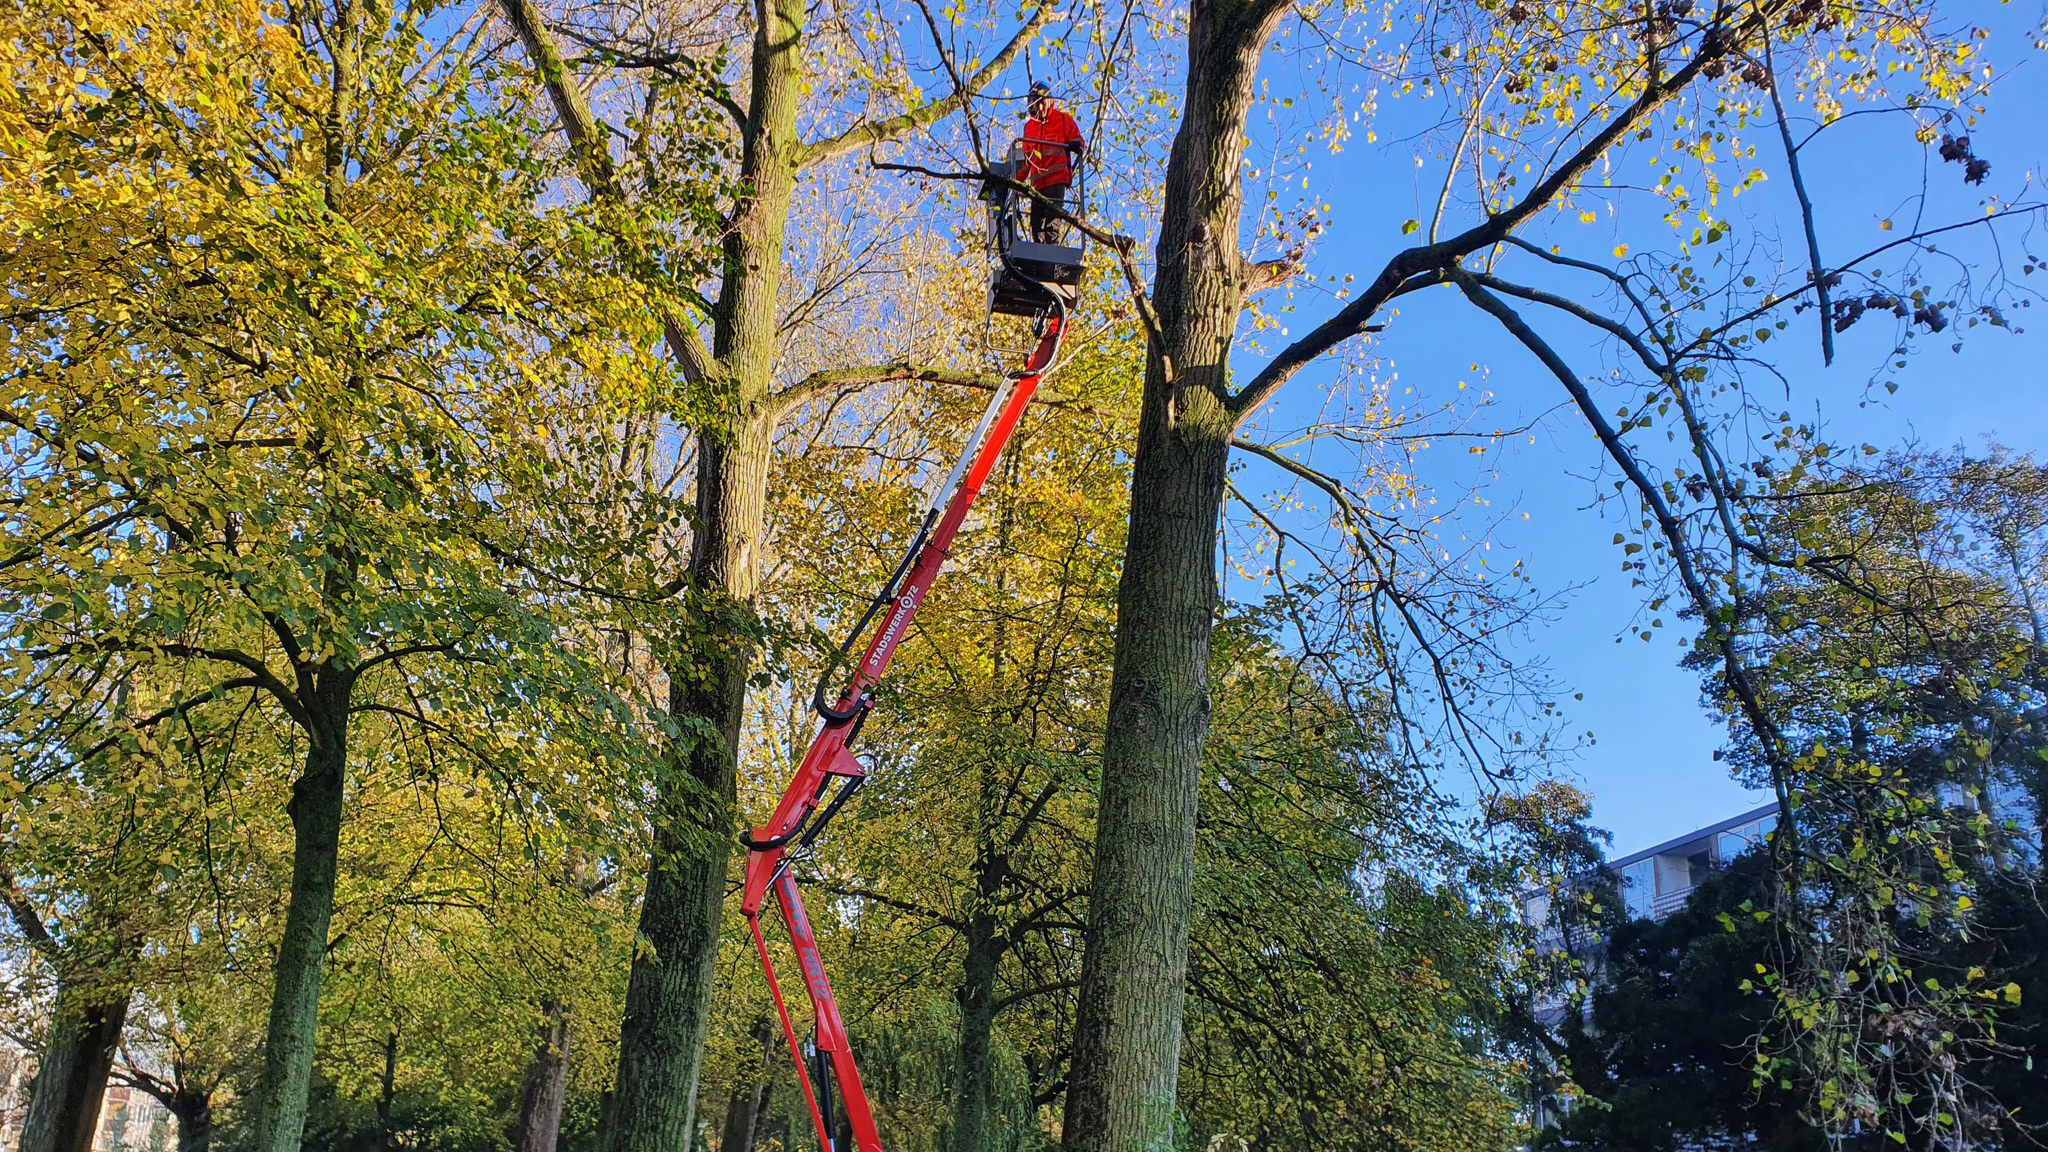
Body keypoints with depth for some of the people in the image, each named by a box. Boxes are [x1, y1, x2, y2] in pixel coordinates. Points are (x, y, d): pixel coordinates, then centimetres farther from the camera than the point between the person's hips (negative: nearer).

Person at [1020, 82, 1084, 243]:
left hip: (1057, 179, -5)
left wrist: (1077, 146, -19)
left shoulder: (1063, 120, 7)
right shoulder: (1029, 126, 21)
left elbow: (1079, 142, 6)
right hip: (1037, 182, 5)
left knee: (1052, 218, -15)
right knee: (1036, 221, 0)